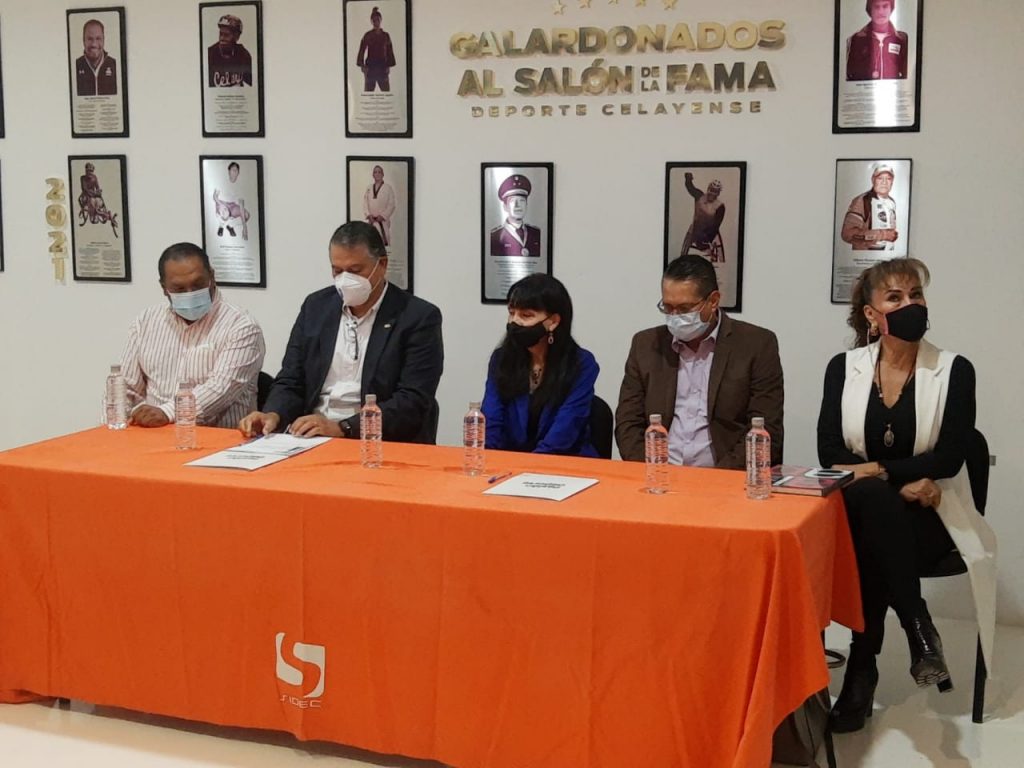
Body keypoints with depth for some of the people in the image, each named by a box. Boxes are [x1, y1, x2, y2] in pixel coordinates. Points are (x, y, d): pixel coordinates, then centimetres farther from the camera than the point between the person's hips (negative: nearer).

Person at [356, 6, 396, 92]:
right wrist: (362, 65, -8)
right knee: (368, 91, 0)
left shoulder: (385, 35, 7)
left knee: (386, 91, 0)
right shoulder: (367, 36, 1)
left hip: (382, 67, 2)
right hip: (370, 67, -2)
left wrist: (389, 66, 1)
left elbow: (390, 52, 9)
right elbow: (361, 51, 0)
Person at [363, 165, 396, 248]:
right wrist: (368, 215, -6)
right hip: (372, 220, 3)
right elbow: (365, 203, 9)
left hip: (383, 220, -3)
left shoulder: (388, 188, 0)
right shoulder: (369, 188, 12)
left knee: (384, 239, -12)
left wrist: (382, 216, -11)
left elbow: (391, 205, -3)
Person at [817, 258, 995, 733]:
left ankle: (862, 669, -23)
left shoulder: (954, 370, -2)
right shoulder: (844, 368, 4)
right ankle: (918, 629, -28)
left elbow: (948, 459, -11)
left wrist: (879, 471, -17)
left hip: (929, 514, -1)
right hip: (864, 511, 1)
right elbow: (829, 453, -5)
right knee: (873, 498, -35)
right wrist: (906, 478, -15)